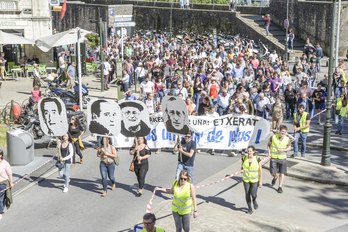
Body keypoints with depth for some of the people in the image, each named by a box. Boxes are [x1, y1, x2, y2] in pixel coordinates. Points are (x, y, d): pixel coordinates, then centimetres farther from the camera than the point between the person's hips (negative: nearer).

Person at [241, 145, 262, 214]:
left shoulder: (257, 159, -12)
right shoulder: (244, 158, -5)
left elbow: (260, 170, -7)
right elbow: (242, 167, 6)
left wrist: (260, 181, -9)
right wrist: (242, 170, -19)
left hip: (255, 180, -2)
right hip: (246, 179, 2)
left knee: (253, 194, -11)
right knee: (247, 194, 6)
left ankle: (254, 200, 26)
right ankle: (250, 209, 24)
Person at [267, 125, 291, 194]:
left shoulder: (287, 139, -7)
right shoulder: (273, 137, -8)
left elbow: (289, 147, 7)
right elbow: (268, 144, 5)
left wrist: (283, 150, -12)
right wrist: (269, 152, -6)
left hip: (282, 158, 0)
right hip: (273, 158, 0)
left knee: (281, 173, 4)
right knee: (272, 173, 0)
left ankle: (280, 187, 19)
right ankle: (275, 177, 37)